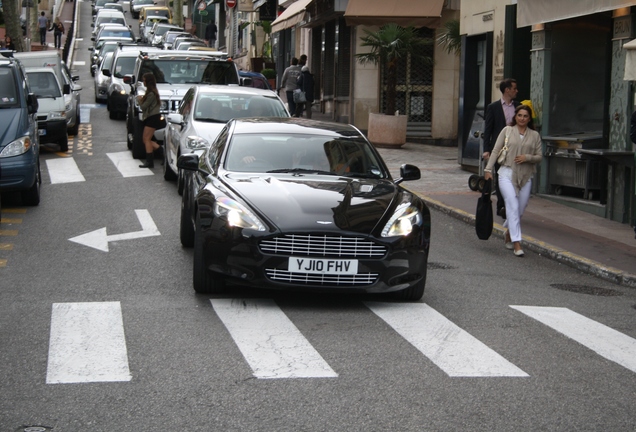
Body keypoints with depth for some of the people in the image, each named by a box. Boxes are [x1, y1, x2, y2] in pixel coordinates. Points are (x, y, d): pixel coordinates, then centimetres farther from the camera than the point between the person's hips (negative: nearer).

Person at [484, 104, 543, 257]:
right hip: (507, 173, -3)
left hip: (525, 176, 3)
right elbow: (496, 151, 4)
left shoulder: (534, 135, 9)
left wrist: (527, 157, -10)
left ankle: (509, 235, 33)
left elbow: (539, 156, 10)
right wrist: (488, 169, -2)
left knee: (519, 210, 6)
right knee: (513, 206, -14)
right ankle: (516, 243, -14)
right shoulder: (507, 131, 5)